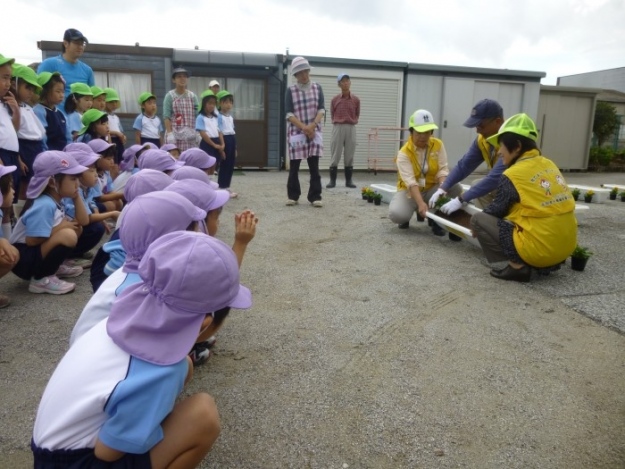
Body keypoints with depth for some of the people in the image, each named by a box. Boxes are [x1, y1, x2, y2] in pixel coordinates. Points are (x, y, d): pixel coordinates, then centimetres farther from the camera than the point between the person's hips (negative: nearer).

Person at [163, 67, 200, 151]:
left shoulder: (192, 96, 9)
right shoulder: (170, 96, -1)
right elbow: (166, 116, -6)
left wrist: (199, 133, 3)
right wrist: (169, 133, -14)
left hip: (190, 134, 3)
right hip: (175, 133, -3)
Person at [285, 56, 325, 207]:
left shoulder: (317, 87, 7)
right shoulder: (291, 90, 2)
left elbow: (322, 109, 1)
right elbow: (289, 114, -5)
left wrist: (312, 125, -15)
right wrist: (304, 127, -17)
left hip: (314, 132, 1)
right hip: (296, 132, -1)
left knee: (314, 166, 0)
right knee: (294, 166, 3)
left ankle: (315, 196, 5)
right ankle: (293, 196, 14)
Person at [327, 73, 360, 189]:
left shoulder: (356, 99, 5)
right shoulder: (335, 99, 3)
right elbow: (332, 115, 13)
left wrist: (353, 122, 5)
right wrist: (336, 123, 6)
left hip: (351, 128, 1)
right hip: (337, 128, -1)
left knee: (349, 156, 3)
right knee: (335, 155, -1)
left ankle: (348, 181, 9)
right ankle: (332, 180, 4)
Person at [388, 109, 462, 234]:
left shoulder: (438, 145, -6)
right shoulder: (404, 153, -18)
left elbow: (442, 170, -13)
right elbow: (410, 181, -29)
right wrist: (420, 203, -44)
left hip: (432, 189, 3)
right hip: (409, 191, -3)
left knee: (455, 187, -27)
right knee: (396, 214, -33)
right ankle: (407, 217, 7)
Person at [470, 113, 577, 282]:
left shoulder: (512, 175, -12)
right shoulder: (549, 165, 9)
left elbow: (497, 210, 1)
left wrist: (478, 227, 21)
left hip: (540, 248, -8)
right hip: (566, 246, 8)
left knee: (478, 219, 2)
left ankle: (518, 266, -5)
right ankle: (549, 262, 18)